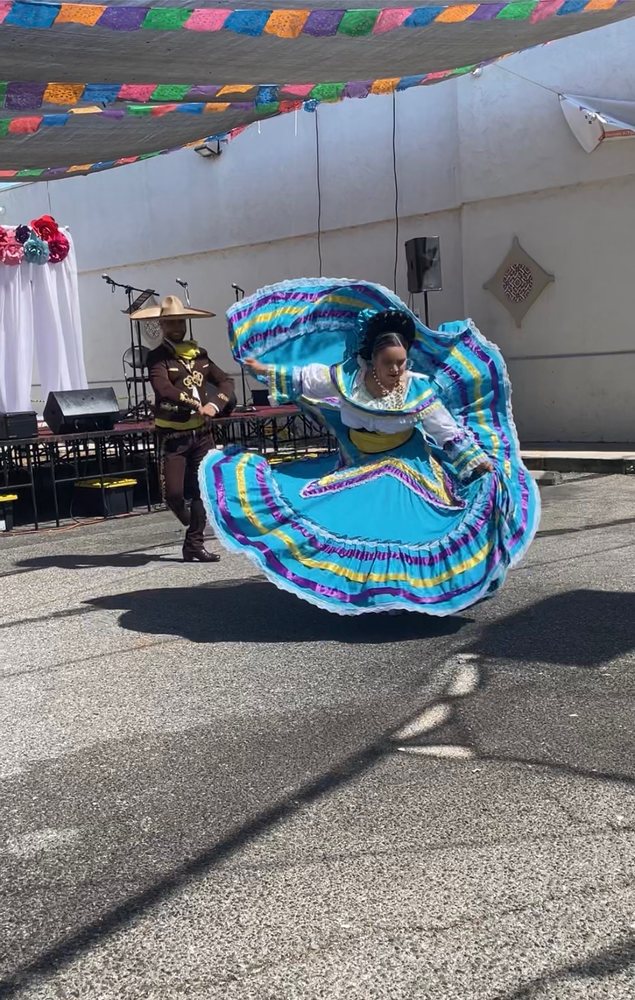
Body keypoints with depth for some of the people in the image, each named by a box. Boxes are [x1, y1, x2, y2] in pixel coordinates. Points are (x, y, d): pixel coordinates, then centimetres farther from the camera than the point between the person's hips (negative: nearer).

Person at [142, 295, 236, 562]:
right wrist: (196, 404, -27)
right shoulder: (158, 357, -4)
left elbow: (225, 381, 7)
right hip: (173, 435, -4)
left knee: (202, 490, 6)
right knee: (173, 492, -9)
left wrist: (214, 405, -12)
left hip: (202, 433, 4)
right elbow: (163, 387, -21)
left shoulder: (199, 354, 12)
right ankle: (187, 518, 24)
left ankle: (195, 544, 17)